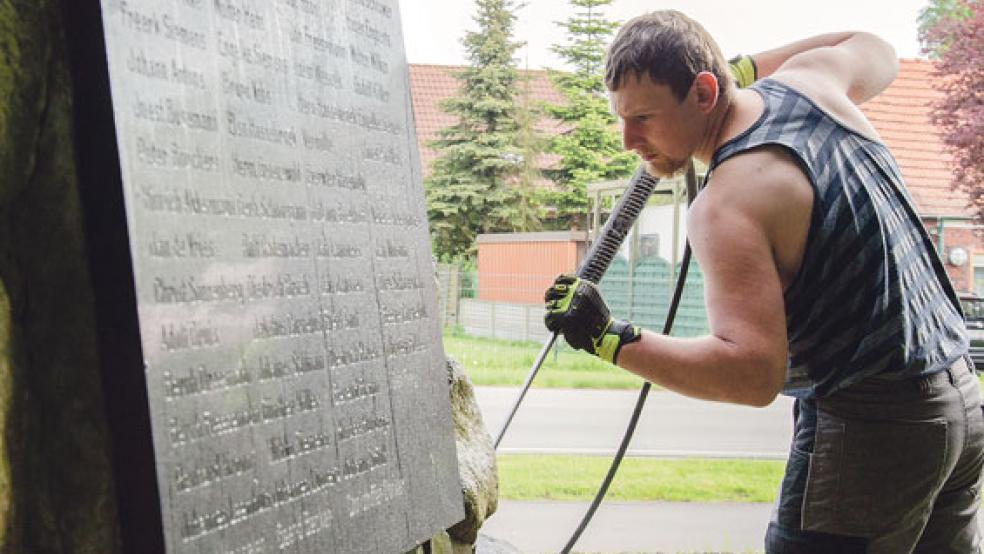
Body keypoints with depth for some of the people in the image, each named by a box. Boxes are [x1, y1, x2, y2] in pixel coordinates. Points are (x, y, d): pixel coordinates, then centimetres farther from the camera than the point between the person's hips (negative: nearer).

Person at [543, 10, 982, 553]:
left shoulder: (726, 206, -23)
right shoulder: (809, 79, 1)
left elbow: (754, 374, -29)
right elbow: (877, 51, 27)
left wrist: (610, 339, -29)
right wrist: (745, 67, 25)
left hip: (868, 423, -9)